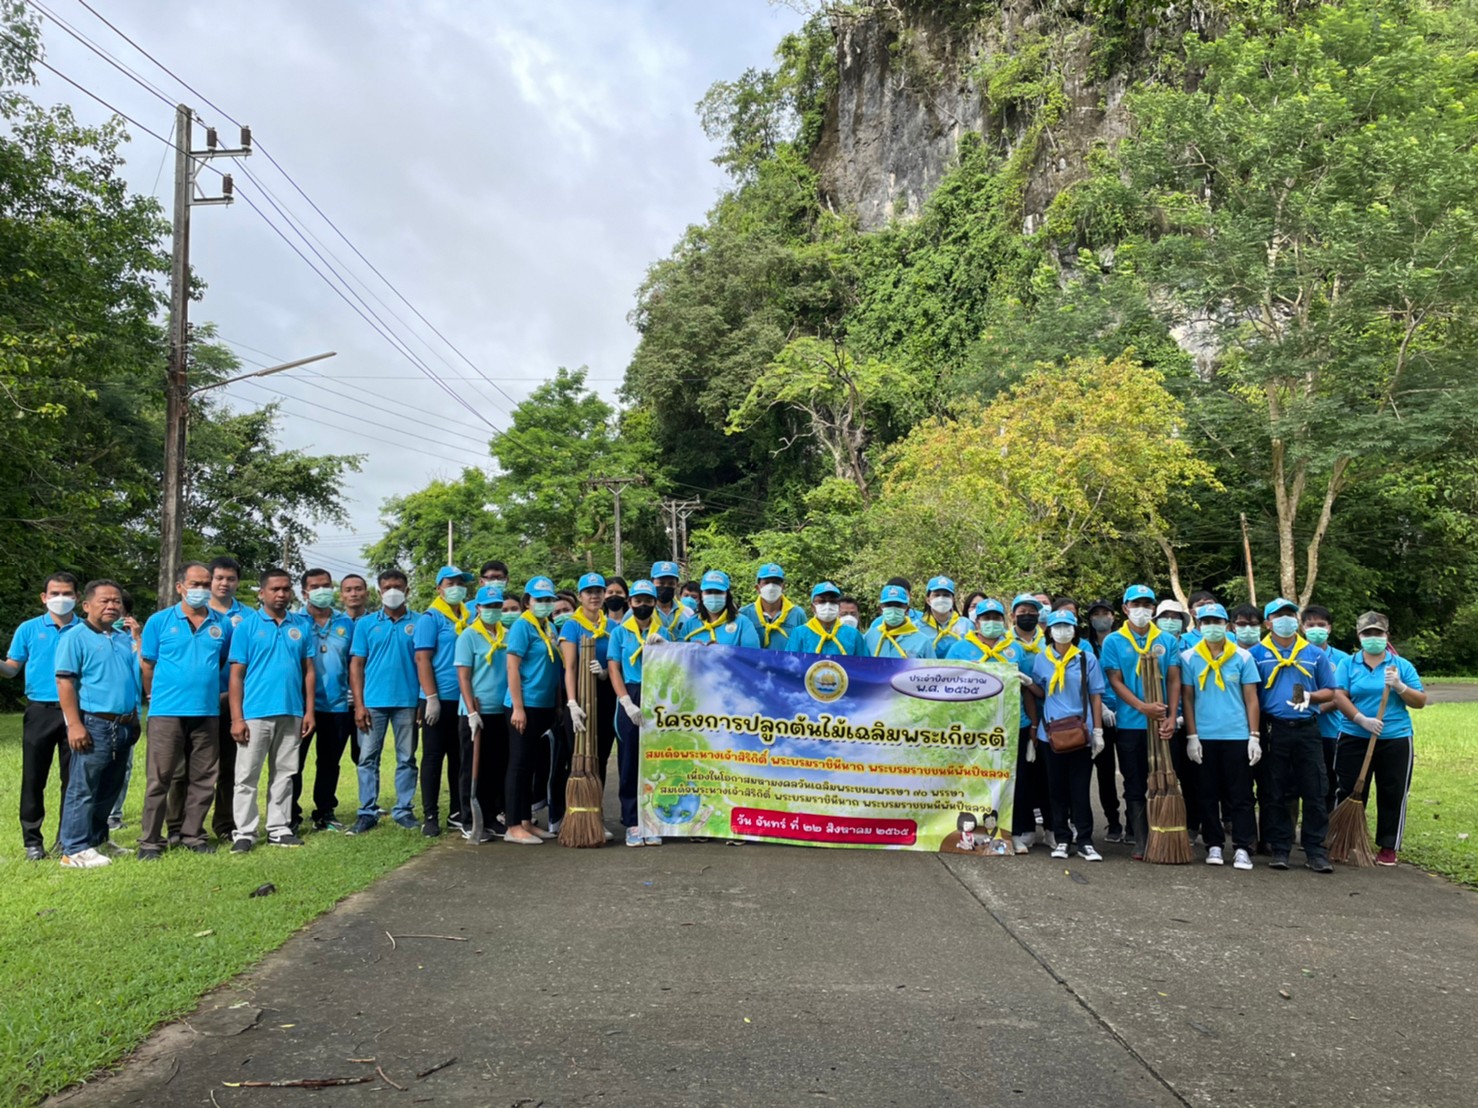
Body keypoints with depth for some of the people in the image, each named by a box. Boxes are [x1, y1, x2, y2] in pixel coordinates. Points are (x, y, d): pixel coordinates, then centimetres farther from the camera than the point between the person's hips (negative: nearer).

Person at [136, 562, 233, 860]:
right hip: (167, 712, -3)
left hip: (208, 712, 3)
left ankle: (192, 835, 20)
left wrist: (209, 688, 10)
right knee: (159, 779, 0)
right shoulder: (160, 621, 1)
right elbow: (147, 665, 5)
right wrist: (156, 696, 9)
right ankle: (150, 840, 7)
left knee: (203, 779, 8)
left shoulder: (222, 624, 8)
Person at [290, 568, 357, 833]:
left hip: (337, 705, 3)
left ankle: (325, 812, 23)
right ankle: (291, 815, 10)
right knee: (294, 762, 2)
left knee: (330, 762, 12)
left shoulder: (346, 623, 9)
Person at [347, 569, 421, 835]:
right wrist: (359, 704, -4)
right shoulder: (366, 623, 6)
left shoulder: (418, 623, 3)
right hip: (373, 702, 1)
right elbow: (356, 665, 4)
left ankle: (404, 810, 16)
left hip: (407, 702, 0)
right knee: (368, 758, 3)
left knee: (406, 759, 7)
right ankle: (368, 812, 11)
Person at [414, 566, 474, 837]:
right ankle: (430, 816, 8)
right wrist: (431, 697, -16)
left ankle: (457, 814, 19)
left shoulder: (470, 618, 11)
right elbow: (422, 659, -10)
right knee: (433, 758, 2)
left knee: (460, 758, 11)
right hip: (439, 700, -5)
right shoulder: (430, 618, -5)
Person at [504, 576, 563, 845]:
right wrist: (518, 708, -17)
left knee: (531, 765, 13)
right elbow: (512, 667, -13)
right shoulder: (522, 626, -8)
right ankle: (514, 827, 3)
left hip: (545, 707, 7)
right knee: (519, 764, -2)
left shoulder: (550, 628, 13)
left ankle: (527, 822, 21)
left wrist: (558, 706, 14)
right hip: (525, 706, -7)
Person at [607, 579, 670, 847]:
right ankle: (632, 824, 5)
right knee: (630, 763, 0)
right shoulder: (620, 632, 8)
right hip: (630, 700, -1)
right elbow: (614, 670, 1)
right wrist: (627, 703, -10)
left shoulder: (663, 633, 12)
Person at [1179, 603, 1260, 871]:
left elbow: (1251, 699, 4)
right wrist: (1191, 736, -2)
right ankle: (1214, 846, 16)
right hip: (1204, 737, 1)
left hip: (1237, 736, 0)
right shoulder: (1189, 658, 3)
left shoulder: (1242, 657, 4)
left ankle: (1242, 848, 6)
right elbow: (1187, 699, 4)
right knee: (1208, 794, 7)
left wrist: (1254, 737, -2)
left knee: (1240, 796, 2)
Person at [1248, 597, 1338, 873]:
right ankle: (1279, 849, 12)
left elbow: (1330, 691, 12)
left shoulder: (1315, 654, 10)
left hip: (1307, 729, 1)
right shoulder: (1257, 654, 4)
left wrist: (1310, 696, -9)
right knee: (1276, 794, 4)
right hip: (1273, 731, -1)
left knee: (1314, 793, 0)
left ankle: (1315, 850, 8)